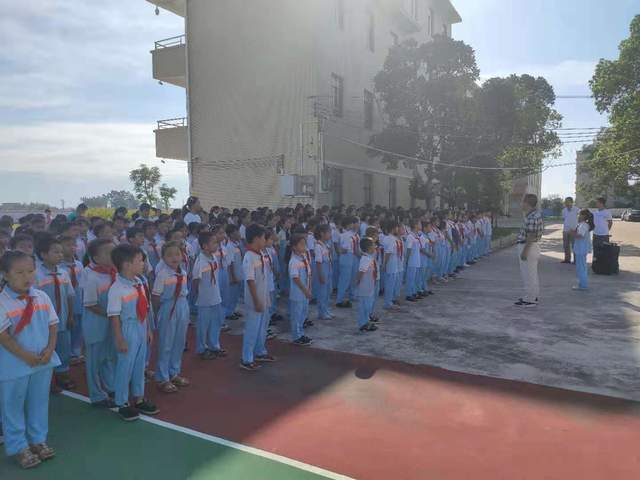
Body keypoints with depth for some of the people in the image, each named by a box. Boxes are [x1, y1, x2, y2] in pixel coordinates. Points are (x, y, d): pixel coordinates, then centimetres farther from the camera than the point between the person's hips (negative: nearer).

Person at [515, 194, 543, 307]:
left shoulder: (533, 217, -22)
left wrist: (525, 251, -22)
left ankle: (530, 300, 5)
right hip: (529, 246, 11)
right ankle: (534, 296, 30)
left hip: (529, 247, -11)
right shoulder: (533, 214, 11)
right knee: (531, 274, 19)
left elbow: (531, 236, -23)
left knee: (528, 274, -3)